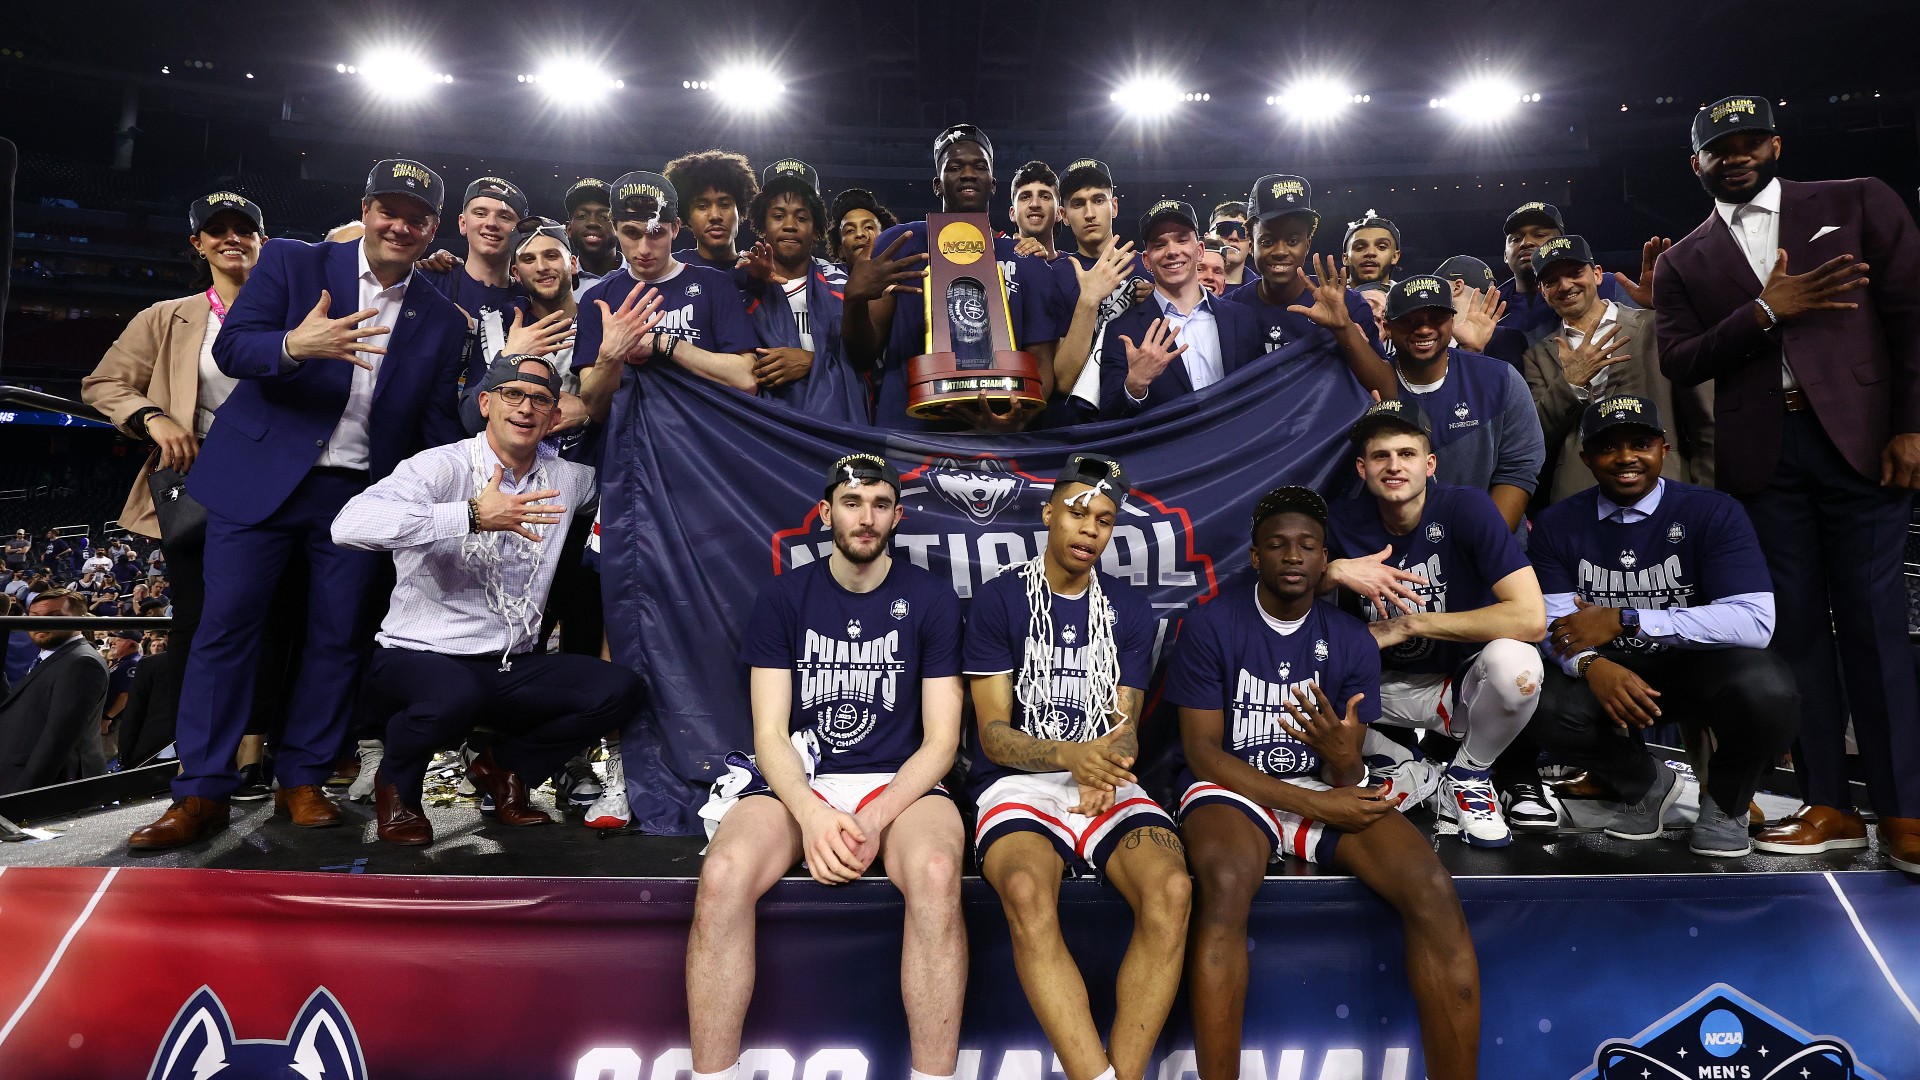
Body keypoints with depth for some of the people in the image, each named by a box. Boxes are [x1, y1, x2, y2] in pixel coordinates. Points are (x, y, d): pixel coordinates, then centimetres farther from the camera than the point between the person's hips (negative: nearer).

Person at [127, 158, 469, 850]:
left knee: (338, 636, 4)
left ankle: (303, 780, 18)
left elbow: (438, 424, 8)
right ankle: (202, 791, 8)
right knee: (227, 625, -1)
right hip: (261, 477, -2)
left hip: (361, 494, 2)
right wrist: (295, 345, -30)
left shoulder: (442, 319, 7)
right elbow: (231, 347, -8)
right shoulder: (292, 263, 2)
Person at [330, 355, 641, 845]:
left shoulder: (566, 477, 7)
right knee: (456, 695, -39)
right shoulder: (441, 466, -11)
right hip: (422, 655, -5)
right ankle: (395, 783, -1)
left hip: (515, 667, 5)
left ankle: (502, 765, 10)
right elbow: (349, 525, -27)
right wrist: (473, 515, -33)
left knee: (620, 689, -17)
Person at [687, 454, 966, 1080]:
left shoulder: (931, 599, 2)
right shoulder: (785, 596, 5)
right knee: (722, 878, -30)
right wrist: (813, 814, -20)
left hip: (899, 785, -1)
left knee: (936, 874, -35)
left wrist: (875, 820, -17)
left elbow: (940, 740, -1)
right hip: (797, 781, 1)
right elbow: (769, 733, 0)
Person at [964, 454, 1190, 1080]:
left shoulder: (1129, 611, 13)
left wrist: (1106, 773, -18)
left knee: (1171, 888, -30)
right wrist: (1069, 755, -23)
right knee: (1027, 891, -37)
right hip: (1018, 781, -2)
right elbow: (993, 734, -2)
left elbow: (1125, 726, 8)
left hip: (1107, 784, 3)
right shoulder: (999, 600, 3)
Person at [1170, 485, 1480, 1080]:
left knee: (1432, 888, -24)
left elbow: (1347, 776, 3)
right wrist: (1314, 803, -16)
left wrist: (1343, 760, -25)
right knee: (1225, 884, -37)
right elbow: (1203, 752, -8)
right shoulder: (1212, 626, -5)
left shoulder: (1352, 641, 4)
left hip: (1328, 789, 3)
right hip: (1233, 787, -3)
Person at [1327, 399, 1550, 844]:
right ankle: (1404, 768, 3)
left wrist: (1409, 625, -24)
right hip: (1386, 689, 3)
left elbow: (1531, 618, -28)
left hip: (1463, 685, -2)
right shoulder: (1344, 521, -9)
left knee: (1513, 660, -35)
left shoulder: (1466, 507, -18)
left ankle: (1467, 775, -3)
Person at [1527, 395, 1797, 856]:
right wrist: (1590, 664, -32)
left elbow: (1754, 621, -23)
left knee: (1766, 690, -35)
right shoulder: (1558, 524, -2)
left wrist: (1625, 620, -28)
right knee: (1547, 709, -30)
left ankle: (1725, 802, 2)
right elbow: (1551, 625, -8)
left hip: (1697, 665, -1)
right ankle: (1646, 785, 7)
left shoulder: (1714, 512, -10)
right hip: (1608, 673, 2)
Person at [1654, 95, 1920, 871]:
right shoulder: (1684, 262, 13)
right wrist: (1765, 312, -12)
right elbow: (1679, 361, 2)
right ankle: (1828, 806, 11)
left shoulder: (1856, 203, 10)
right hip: (1760, 453, 2)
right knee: (1795, 624, 4)